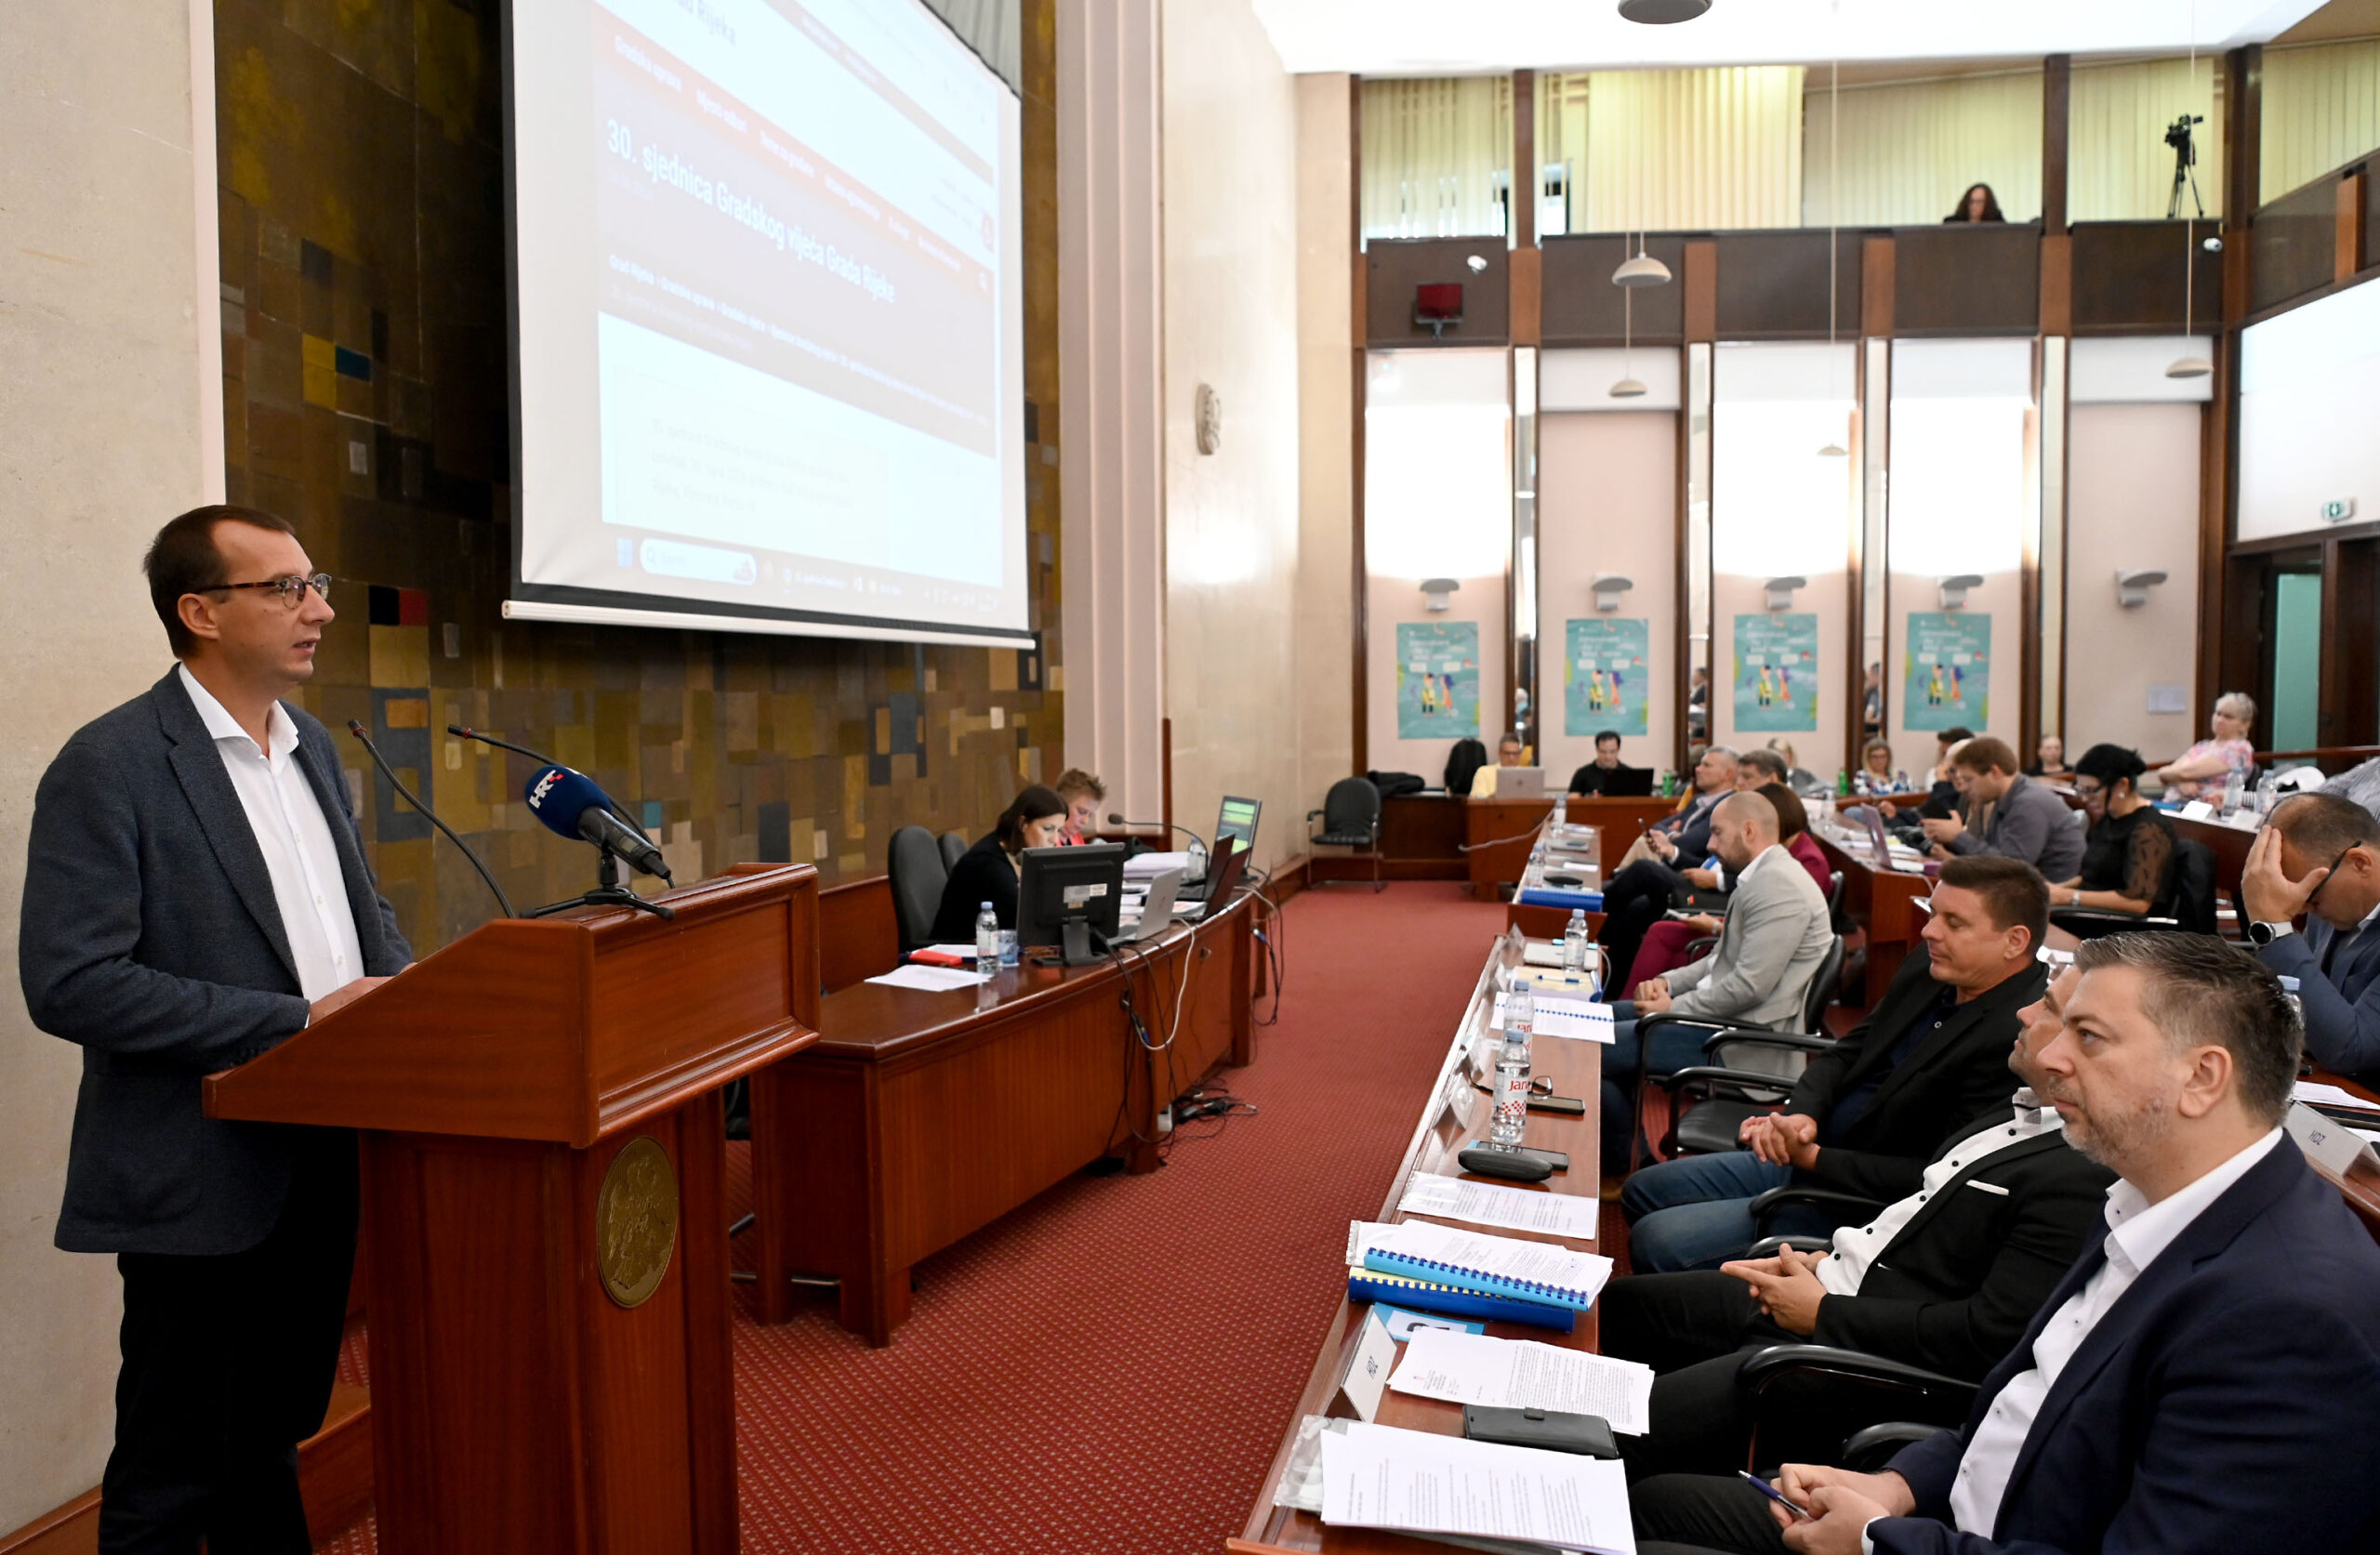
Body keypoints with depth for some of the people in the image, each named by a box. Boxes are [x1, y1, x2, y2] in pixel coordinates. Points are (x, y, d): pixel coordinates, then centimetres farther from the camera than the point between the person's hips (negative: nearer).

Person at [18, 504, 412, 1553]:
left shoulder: (312, 749, 11)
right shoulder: (109, 766, -14)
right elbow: (68, 983, -20)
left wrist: (409, 988, -2)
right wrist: (294, 1021, -22)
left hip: (324, 1158, 7)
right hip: (206, 1181, -7)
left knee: (271, 1443, 22)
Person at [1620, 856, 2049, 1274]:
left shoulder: (2016, 1038, -24)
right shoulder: (1923, 973, 3)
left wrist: (1814, 1157, -22)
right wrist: (1800, 1116, -10)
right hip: (1803, 1153, 9)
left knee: (1657, 1241, -16)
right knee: (1642, 1192, 12)